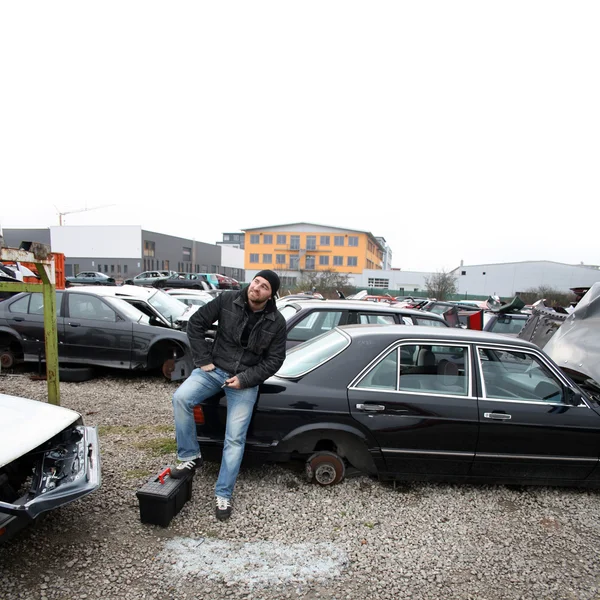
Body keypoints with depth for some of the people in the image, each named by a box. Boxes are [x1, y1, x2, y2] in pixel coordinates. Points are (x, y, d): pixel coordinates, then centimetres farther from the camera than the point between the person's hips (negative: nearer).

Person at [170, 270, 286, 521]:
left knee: (235, 439, -3)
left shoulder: (276, 322, -10)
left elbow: (274, 360, -4)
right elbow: (196, 323, -3)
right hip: (214, 369, 2)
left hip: (245, 381, -1)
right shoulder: (227, 300, -10)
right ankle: (190, 456, -2)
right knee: (181, 398, -23)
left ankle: (223, 495, 14)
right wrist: (203, 360, -8)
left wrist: (244, 379, -14)